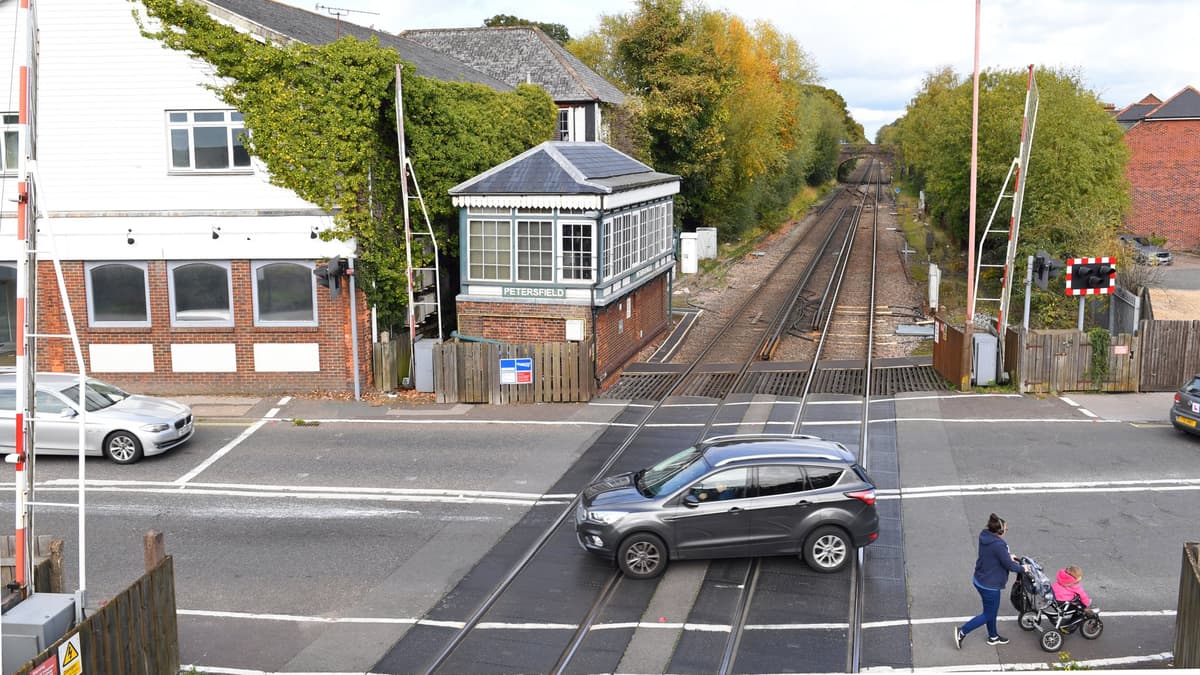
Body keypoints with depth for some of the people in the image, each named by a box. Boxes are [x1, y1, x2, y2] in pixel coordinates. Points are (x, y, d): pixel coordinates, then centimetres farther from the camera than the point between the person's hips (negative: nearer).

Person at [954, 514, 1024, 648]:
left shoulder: (985, 536, -4)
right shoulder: (998, 545, -31)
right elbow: (1009, 565, -20)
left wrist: (1008, 555, 10)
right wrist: (1021, 568, -2)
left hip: (980, 580, 9)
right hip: (990, 585, -9)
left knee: (992, 611, 26)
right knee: (988, 615, 9)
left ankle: (993, 637, 43)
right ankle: (962, 631, 11)